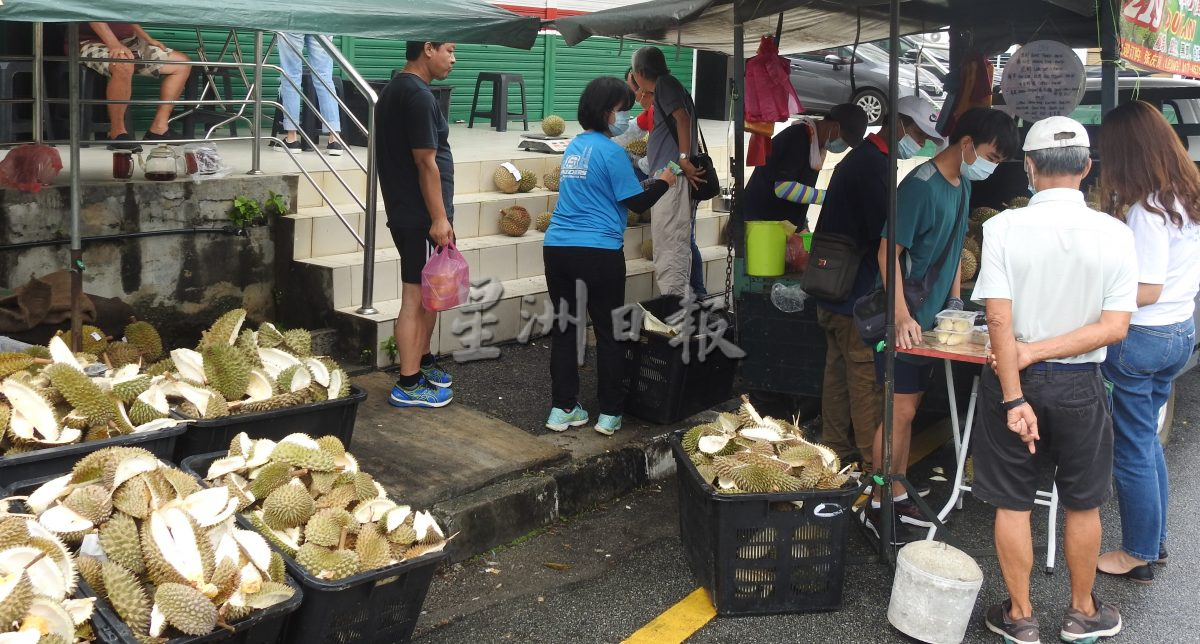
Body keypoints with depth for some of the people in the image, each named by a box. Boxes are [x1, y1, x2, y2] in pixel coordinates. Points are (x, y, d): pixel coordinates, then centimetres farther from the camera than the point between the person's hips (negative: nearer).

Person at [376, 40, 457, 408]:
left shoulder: (395, 90, 15)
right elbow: (426, 162, -20)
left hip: (407, 212, 10)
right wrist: (439, 218, -18)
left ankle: (422, 363, 33)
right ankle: (408, 385, 3)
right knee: (417, 298, -4)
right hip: (422, 216, -10)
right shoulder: (418, 95, -17)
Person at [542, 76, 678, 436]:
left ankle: (562, 409, 14)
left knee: (565, 328, 12)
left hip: (558, 248, 6)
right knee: (609, 331, 7)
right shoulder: (610, 151, -10)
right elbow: (638, 203, -7)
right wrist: (664, 182, 9)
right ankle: (610, 414, 13)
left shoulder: (573, 147, 14)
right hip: (599, 252, -6)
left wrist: (645, 179, 21)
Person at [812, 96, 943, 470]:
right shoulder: (873, 164, -17)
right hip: (856, 292, -10)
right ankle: (874, 463, 3)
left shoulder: (858, 158, 16)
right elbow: (883, 235, -22)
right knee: (867, 375, -4)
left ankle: (836, 449, 26)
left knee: (839, 369, 16)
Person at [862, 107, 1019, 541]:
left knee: (908, 408, 15)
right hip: (904, 317, -9)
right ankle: (878, 506, 5)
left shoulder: (962, 185, 11)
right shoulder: (921, 186, -18)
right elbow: (889, 251, -20)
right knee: (901, 411, -5)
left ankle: (898, 496, 24)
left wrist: (954, 302, 15)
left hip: (931, 316, 9)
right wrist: (902, 317, -26)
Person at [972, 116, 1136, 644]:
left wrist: (1013, 398, -15)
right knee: (1083, 504, 19)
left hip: (1014, 380, -1)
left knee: (1013, 503, 12)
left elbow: (1000, 322, -17)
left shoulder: (1003, 228, -13)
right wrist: (1039, 351, -10)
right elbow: (1113, 326, -12)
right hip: (1079, 385, 1)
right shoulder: (1114, 234, -8)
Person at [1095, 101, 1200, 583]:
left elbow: (1145, 291, -21)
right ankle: (1155, 539, 33)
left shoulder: (1148, 209, -22)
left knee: (1132, 449, 5)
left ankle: (1139, 554, 18)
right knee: (1147, 439, 21)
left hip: (1142, 339, -9)